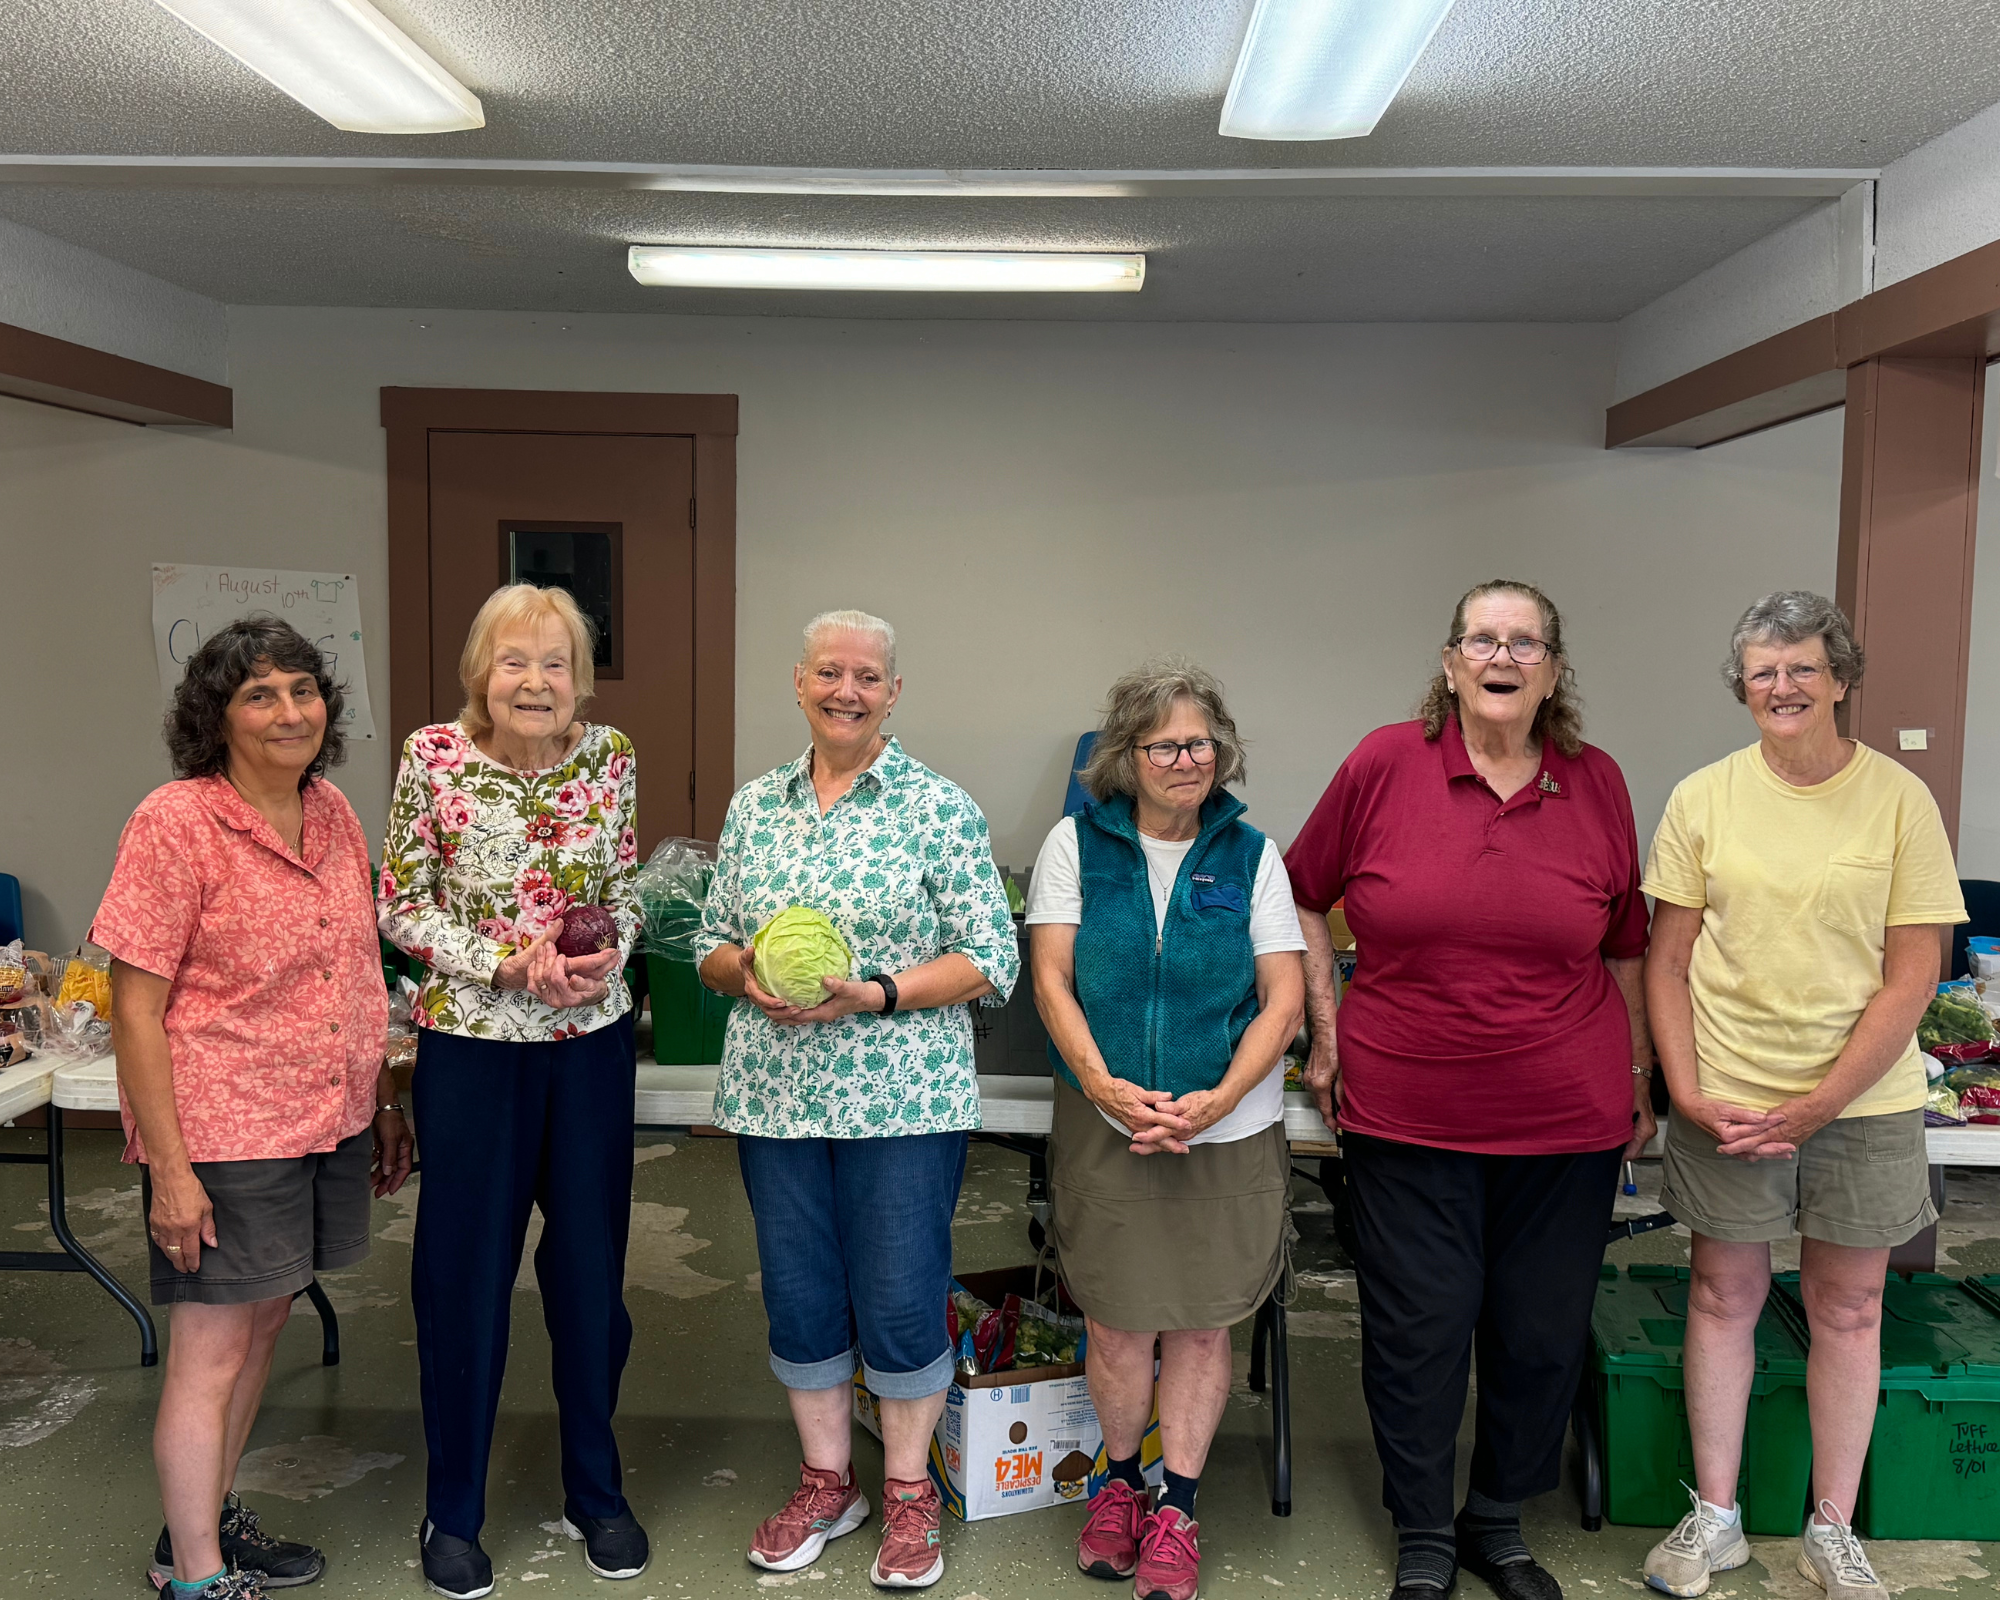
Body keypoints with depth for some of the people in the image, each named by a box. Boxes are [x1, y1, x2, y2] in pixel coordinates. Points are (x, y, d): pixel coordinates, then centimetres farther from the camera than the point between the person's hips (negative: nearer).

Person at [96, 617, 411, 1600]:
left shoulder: (333, 814, 5)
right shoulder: (175, 824, -15)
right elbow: (136, 1009, -15)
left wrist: (382, 1103, 14)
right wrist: (168, 1167, -17)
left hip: (328, 1120, 7)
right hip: (222, 1133, -7)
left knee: (262, 1323, 19)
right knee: (212, 1350, 4)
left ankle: (208, 1521, 37)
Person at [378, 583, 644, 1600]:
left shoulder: (610, 756, -1)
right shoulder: (432, 758, -8)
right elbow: (401, 911, -5)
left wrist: (608, 956, -12)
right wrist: (510, 962, -18)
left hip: (592, 1041, 2)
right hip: (469, 1045, -2)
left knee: (590, 1267, 12)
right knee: (464, 1274, 8)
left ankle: (595, 1493, 32)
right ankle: (453, 1512, 28)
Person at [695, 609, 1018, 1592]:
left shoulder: (939, 808, -5)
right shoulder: (754, 806, 8)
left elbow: (991, 959, -7)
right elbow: (711, 945, 14)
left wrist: (874, 994, -18)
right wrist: (745, 972, -9)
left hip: (902, 1100, -4)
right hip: (774, 1095, 4)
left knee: (901, 1300, 3)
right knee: (798, 1294, 13)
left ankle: (908, 1494, 27)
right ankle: (826, 1484, 33)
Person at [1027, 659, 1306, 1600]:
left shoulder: (1250, 854, 2)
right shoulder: (1077, 843, 1)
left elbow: (1284, 1000, -1)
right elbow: (1051, 979, -3)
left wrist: (1217, 1100, -14)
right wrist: (1107, 1088, -16)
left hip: (1227, 1131, 1)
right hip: (1104, 1125, 0)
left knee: (1201, 1320, 7)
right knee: (1117, 1323, 3)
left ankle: (1175, 1511, 25)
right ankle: (1120, 1481, 31)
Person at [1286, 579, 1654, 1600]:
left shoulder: (1597, 784, 2)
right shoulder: (1385, 763, -5)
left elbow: (1624, 949, 11)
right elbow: (1302, 896, 6)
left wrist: (1639, 1081, 13)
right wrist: (1325, 1030, 2)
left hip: (1567, 1117, 2)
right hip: (1406, 1115, -2)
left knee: (1542, 1334, 12)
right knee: (1418, 1329, 7)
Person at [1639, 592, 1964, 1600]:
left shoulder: (1899, 799, -4)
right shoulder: (1703, 799, -1)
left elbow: (1912, 978, -6)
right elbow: (1666, 960, 2)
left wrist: (1815, 1107, -12)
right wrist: (1685, 1094, -8)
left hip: (1863, 1105, 0)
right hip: (1725, 1101, 1)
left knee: (1848, 1308, 11)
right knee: (1724, 1297, 10)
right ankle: (1715, 1518, 25)